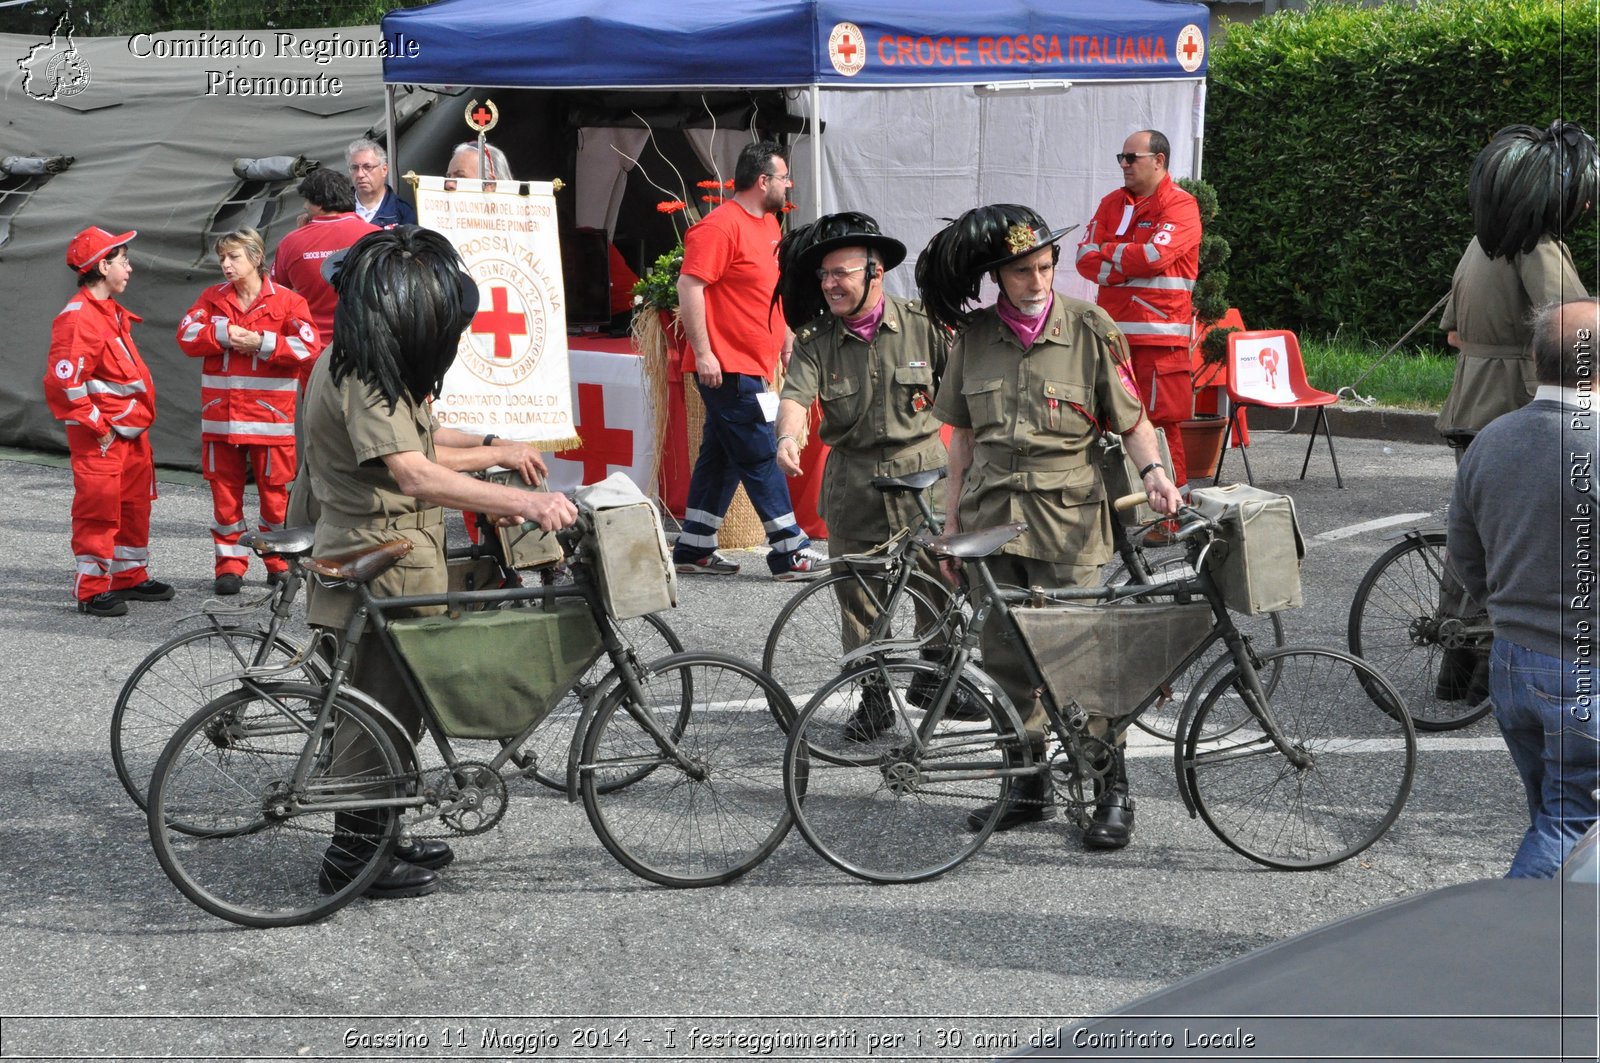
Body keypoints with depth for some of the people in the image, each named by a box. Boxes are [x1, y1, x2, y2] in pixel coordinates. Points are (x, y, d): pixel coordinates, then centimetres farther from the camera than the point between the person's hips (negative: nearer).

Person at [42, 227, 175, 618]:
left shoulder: (110, 313, 14)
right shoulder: (79, 318, -19)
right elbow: (62, 381, -26)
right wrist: (96, 424, -19)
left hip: (131, 431, 10)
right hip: (101, 438, -10)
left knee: (135, 505, 18)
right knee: (99, 510, -4)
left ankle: (131, 577, 30)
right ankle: (92, 590, 3)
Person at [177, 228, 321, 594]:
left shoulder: (285, 300, 0)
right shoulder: (212, 298, 11)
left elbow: (308, 345, -11)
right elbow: (187, 336, 0)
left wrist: (261, 342, -15)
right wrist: (224, 335, -13)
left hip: (270, 416, -3)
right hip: (220, 415, 3)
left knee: (275, 489, 3)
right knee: (224, 489, 4)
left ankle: (280, 563, 16)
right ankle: (230, 564, 12)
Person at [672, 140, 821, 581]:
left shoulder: (768, 222, 15)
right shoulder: (719, 226, -16)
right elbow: (689, 287, -20)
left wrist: (786, 336, 25)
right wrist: (702, 352, -22)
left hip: (751, 365, 10)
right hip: (726, 367, -10)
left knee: (722, 456, 12)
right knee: (761, 456, -7)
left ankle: (693, 548, 19)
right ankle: (790, 552, -5)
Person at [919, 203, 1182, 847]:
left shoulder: (1089, 328, -3)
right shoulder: (975, 335, 5)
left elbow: (1132, 420, 0)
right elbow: (964, 436, 12)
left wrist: (1153, 471, -18)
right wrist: (952, 520, 11)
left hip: (1066, 518, -4)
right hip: (990, 515, 4)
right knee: (1005, 658, 8)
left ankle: (1113, 792, 4)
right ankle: (1030, 785, 21)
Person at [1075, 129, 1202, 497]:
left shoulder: (1181, 206, -3)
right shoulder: (1112, 204, 16)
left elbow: (1156, 255, -16)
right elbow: (1085, 259, 7)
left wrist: (1108, 253, 0)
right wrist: (1131, 267, -9)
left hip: (1160, 334, -6)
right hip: (1113, 332, 6)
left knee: (1161, 421, -8)